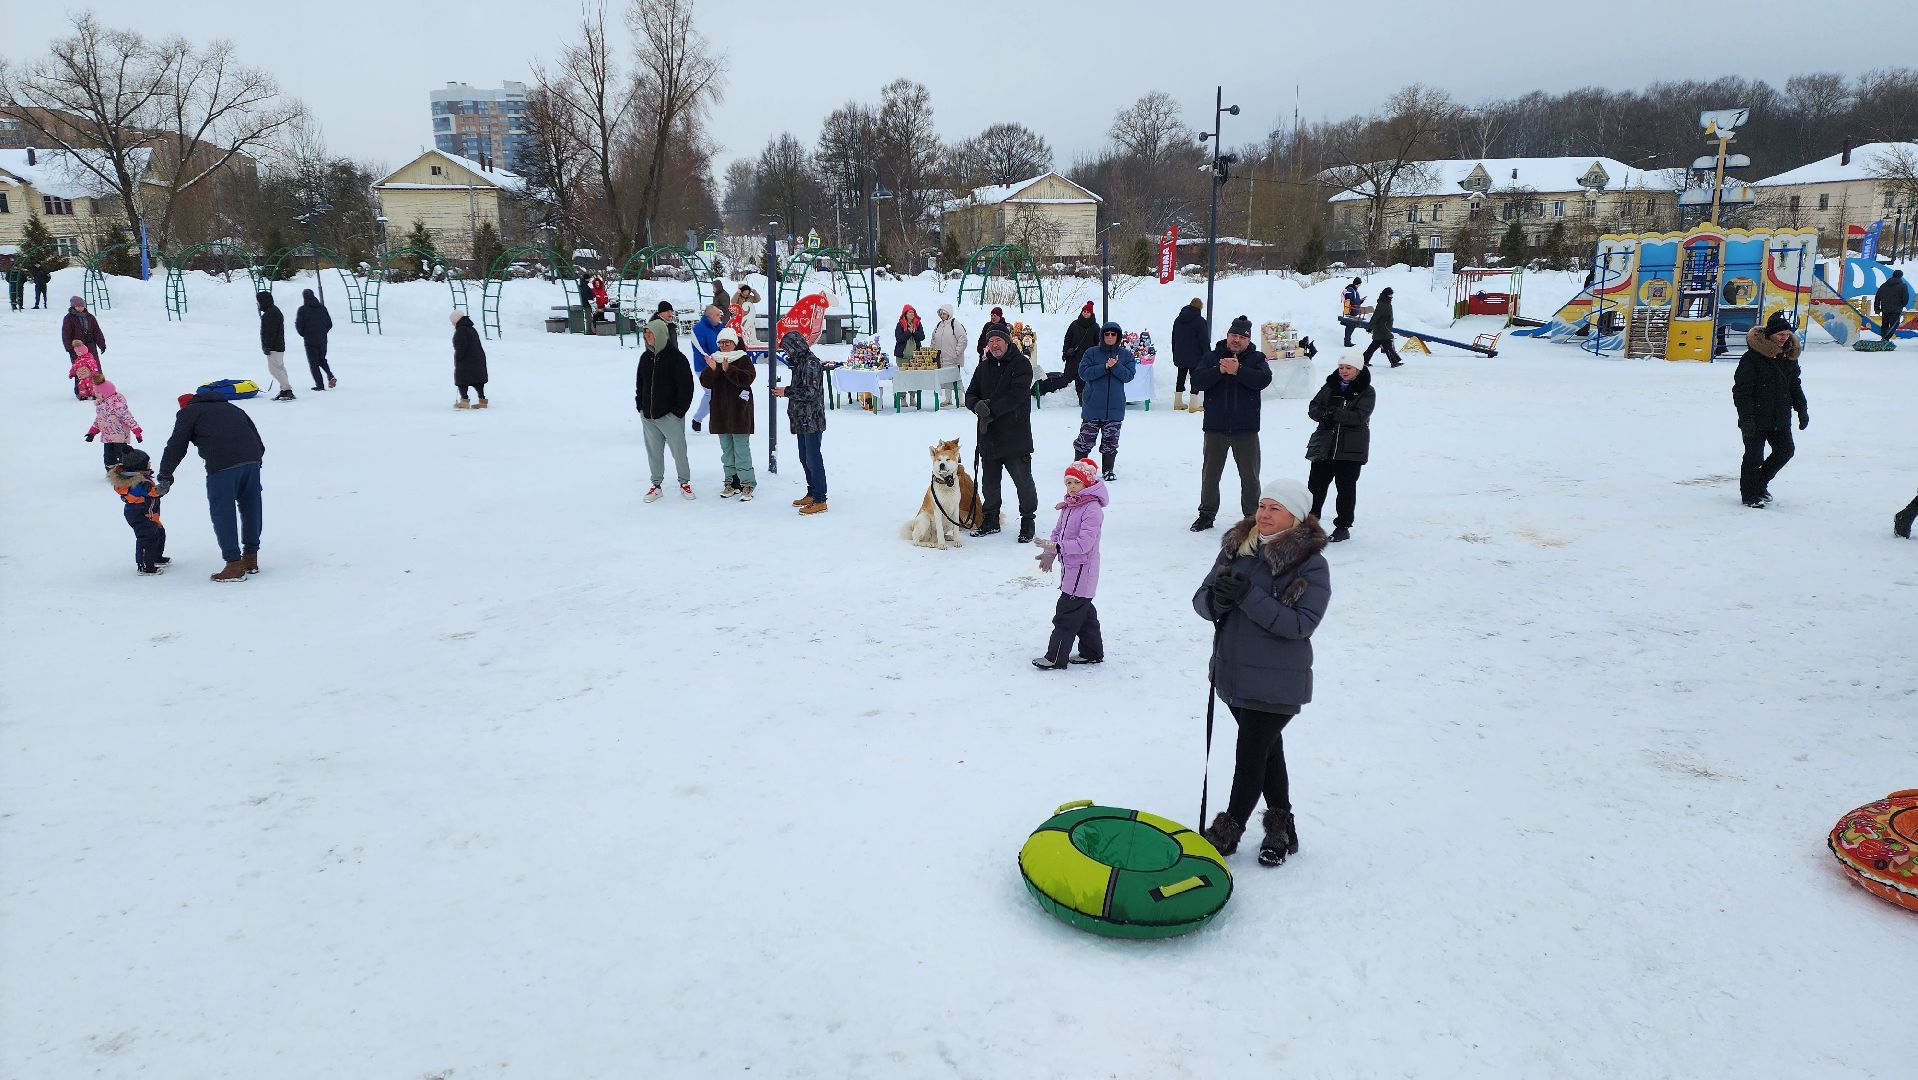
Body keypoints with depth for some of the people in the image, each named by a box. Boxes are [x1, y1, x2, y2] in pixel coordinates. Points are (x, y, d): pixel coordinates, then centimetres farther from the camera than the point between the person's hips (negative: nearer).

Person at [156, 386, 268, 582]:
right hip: (251, 459, 6)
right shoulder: (231, 407, 32)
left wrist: (165, 478, 16)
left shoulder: (189, 413, 17)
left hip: (222, 465, -6)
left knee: (223, 513, 1)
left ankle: (234, 566, -2)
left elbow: (176, 446, 11)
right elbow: (257, 439, 26)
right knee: (251, 508, 15)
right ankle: (251, 558, 24)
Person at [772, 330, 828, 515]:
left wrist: (786, 392, -12)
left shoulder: (811, 363, -16)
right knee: (805, 458, 17)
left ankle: (820, 501, -4)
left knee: (813, 459, -8)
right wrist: (784, 391, 5)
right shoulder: (800, 362, 15)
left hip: (812, 421, -10)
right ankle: (812, 494, 27)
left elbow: (810, 392, -20)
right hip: (802, 420, 10)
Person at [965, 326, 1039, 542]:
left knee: (1023, 481, -1)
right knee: (989, 481, 14)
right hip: (989, 435, 6)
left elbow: (1017, 395, -18)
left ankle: (1028, 522, 13)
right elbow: (970, 394, 10)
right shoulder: (984, 367, 13)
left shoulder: (1021, 364, -6)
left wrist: (991, 409, -20)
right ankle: (991, 521, 28)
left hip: (1015, 435, -6)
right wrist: (978, 405, -13)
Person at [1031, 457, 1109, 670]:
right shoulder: (1069, 505, 9)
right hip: (1071, 567, 10)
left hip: (1082, 570, -10)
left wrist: (1055, 547, -29)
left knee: (1066, 614, -4)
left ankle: (1056, 658, 4)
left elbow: (1084, 543, -26)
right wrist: (1049, 553, -3)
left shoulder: (1092, 509, -20)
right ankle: (1092, 652, 31)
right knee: (1083, 611, 19)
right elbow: (1058, 531, 14)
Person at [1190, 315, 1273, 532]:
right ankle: (1207, 514, 21)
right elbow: (1197, 381, -10)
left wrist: (1238, 370, -24)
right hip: (1215, 427, 1)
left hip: (1246, 429, -1)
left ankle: (1253, 515, 20)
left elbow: (1263, 379, -16)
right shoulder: (1212, 357, 5)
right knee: (1210, 473, 9)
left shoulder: (1256, 358, 3)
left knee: (1250, 475, 8)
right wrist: (1220, 370, -23)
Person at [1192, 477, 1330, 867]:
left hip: (1276, 682, -5)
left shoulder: (1311, 564, -12)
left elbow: (1301, 623, -22)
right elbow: (1201, 600, 1)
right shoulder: (1235, 549, 3)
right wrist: (1217, 598, -23)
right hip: (1232, 672, 5)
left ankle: (1230, 828, 17)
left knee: (1251, 752, 1)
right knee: (1266, 748, 19)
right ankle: (1281, 823, 35)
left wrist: (1248, 596, -28)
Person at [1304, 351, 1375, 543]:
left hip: (1351, 449, -3)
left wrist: (1334, 414, -26)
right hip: (1324, 446, 3)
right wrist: (1324, 414, -17)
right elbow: (1313, 408, 5)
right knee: (1316, 484, 3)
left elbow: (1359, 416, -15)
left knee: (1346, 488, 4)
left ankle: (1343, 526, 15)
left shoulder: (1367, 392, -1)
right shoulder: (1330, 386, 10)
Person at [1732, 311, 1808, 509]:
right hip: (1757, 418, -7)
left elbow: (1795, 385, 21)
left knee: (1785, 450, 9)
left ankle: (1760, 482, 29)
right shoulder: (1752, 357, -15)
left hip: (1781, 418, 7)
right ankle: (1750, 494, 13)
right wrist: (1746, 416, -20)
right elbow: (1741, 389, -16)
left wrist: (1802, 409, 18)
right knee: (1754, 456, -1)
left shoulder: (1789, 355, 8)